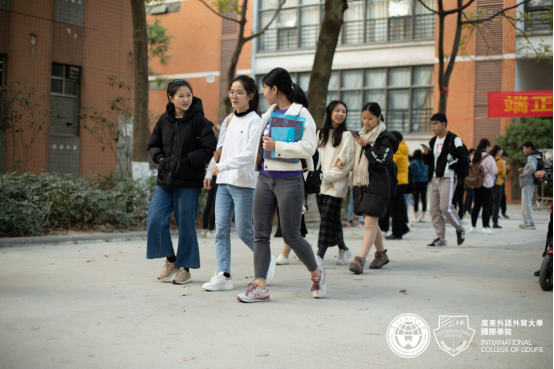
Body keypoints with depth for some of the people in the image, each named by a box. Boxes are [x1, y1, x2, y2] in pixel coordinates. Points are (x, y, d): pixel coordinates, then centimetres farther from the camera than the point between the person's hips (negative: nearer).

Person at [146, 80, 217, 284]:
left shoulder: (198, 120, -8)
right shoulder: (164, 119, 7)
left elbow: (209, 149, -13)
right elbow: (153, 145, 18)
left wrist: (185, 161, -14)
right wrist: (160, 157, -1)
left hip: (188, 182, -5)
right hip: (165, 180, 5)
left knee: (186, 225, 2)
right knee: (155, 220, -3)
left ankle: (185, 268, 18)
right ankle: (171, 260, 18)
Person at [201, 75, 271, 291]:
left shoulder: (255, 122, -7)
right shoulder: (228, 120, 15)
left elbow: (250, 154, -16)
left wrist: (223, 165, -20)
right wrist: (209, 173, 14)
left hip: (244, 183, -7)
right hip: (224, 183, 7)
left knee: (243, 231, -2)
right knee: (221, 229, 0)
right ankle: (224, 275, 2)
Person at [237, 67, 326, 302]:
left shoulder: (301, 114, -10)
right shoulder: (269, 113, 13)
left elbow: (309, 147, -21)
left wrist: (277, 147, -23)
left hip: (288, 181, -7)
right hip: (265, 179, 7)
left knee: (291, 236, 0)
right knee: (260, 233, 1)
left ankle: (316, 273, 25)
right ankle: (260, 286, 3)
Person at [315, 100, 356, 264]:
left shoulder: (346, 135, -2)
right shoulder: (321, 134, 13)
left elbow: (347, 163, -8)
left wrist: (328, 176, -11)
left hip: (336, 185, -5)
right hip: (321, 184, 5)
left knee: (328, 219, -9)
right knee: (332, 219, 8)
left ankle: (320, 256, -10)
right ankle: (343, 249, 24)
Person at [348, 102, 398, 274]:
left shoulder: (385, 138, -7)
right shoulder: (363, 134, 15)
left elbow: (381, 162, -16)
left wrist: (366, 146, -22)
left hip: (377, 186, -8)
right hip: (361, 184, 8)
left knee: (370, 223, -12)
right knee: (371, 222, 14)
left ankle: (360, 260, -19)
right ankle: (381, 254, 28)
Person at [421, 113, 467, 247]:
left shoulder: (454, 139, -6)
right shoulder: (433, 141, 17)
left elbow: (463, 159, -12)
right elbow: (427, 162, 20)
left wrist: (450, 165, -12)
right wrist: (427, 153, 1)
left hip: (448, 178, -7)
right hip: (434, 179, 7)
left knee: (445, 207, -14)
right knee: (434, 209, 3)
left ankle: (460, 229, 10)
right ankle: (441, 238, 9)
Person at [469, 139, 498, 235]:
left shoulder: (474, 156, 5)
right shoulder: (488, 157, -13)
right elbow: (494, 171, -9)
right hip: (486, 184, -6)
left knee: (476, 205, 10)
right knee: (486, 206, -2)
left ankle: (473, 226, 12)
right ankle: (485, 227, -3)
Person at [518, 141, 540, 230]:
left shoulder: (531, 157, -12)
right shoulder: (536, 156, 19)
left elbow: (532, 168, -29)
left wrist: (524, 174, -16)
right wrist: (524, 170, 13)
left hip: (528, 183, -11)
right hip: (528, 183, 11)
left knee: (526, 203, -10)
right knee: (525, 203, 16)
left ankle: (531, 223, -11)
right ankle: (526, 222, 21)